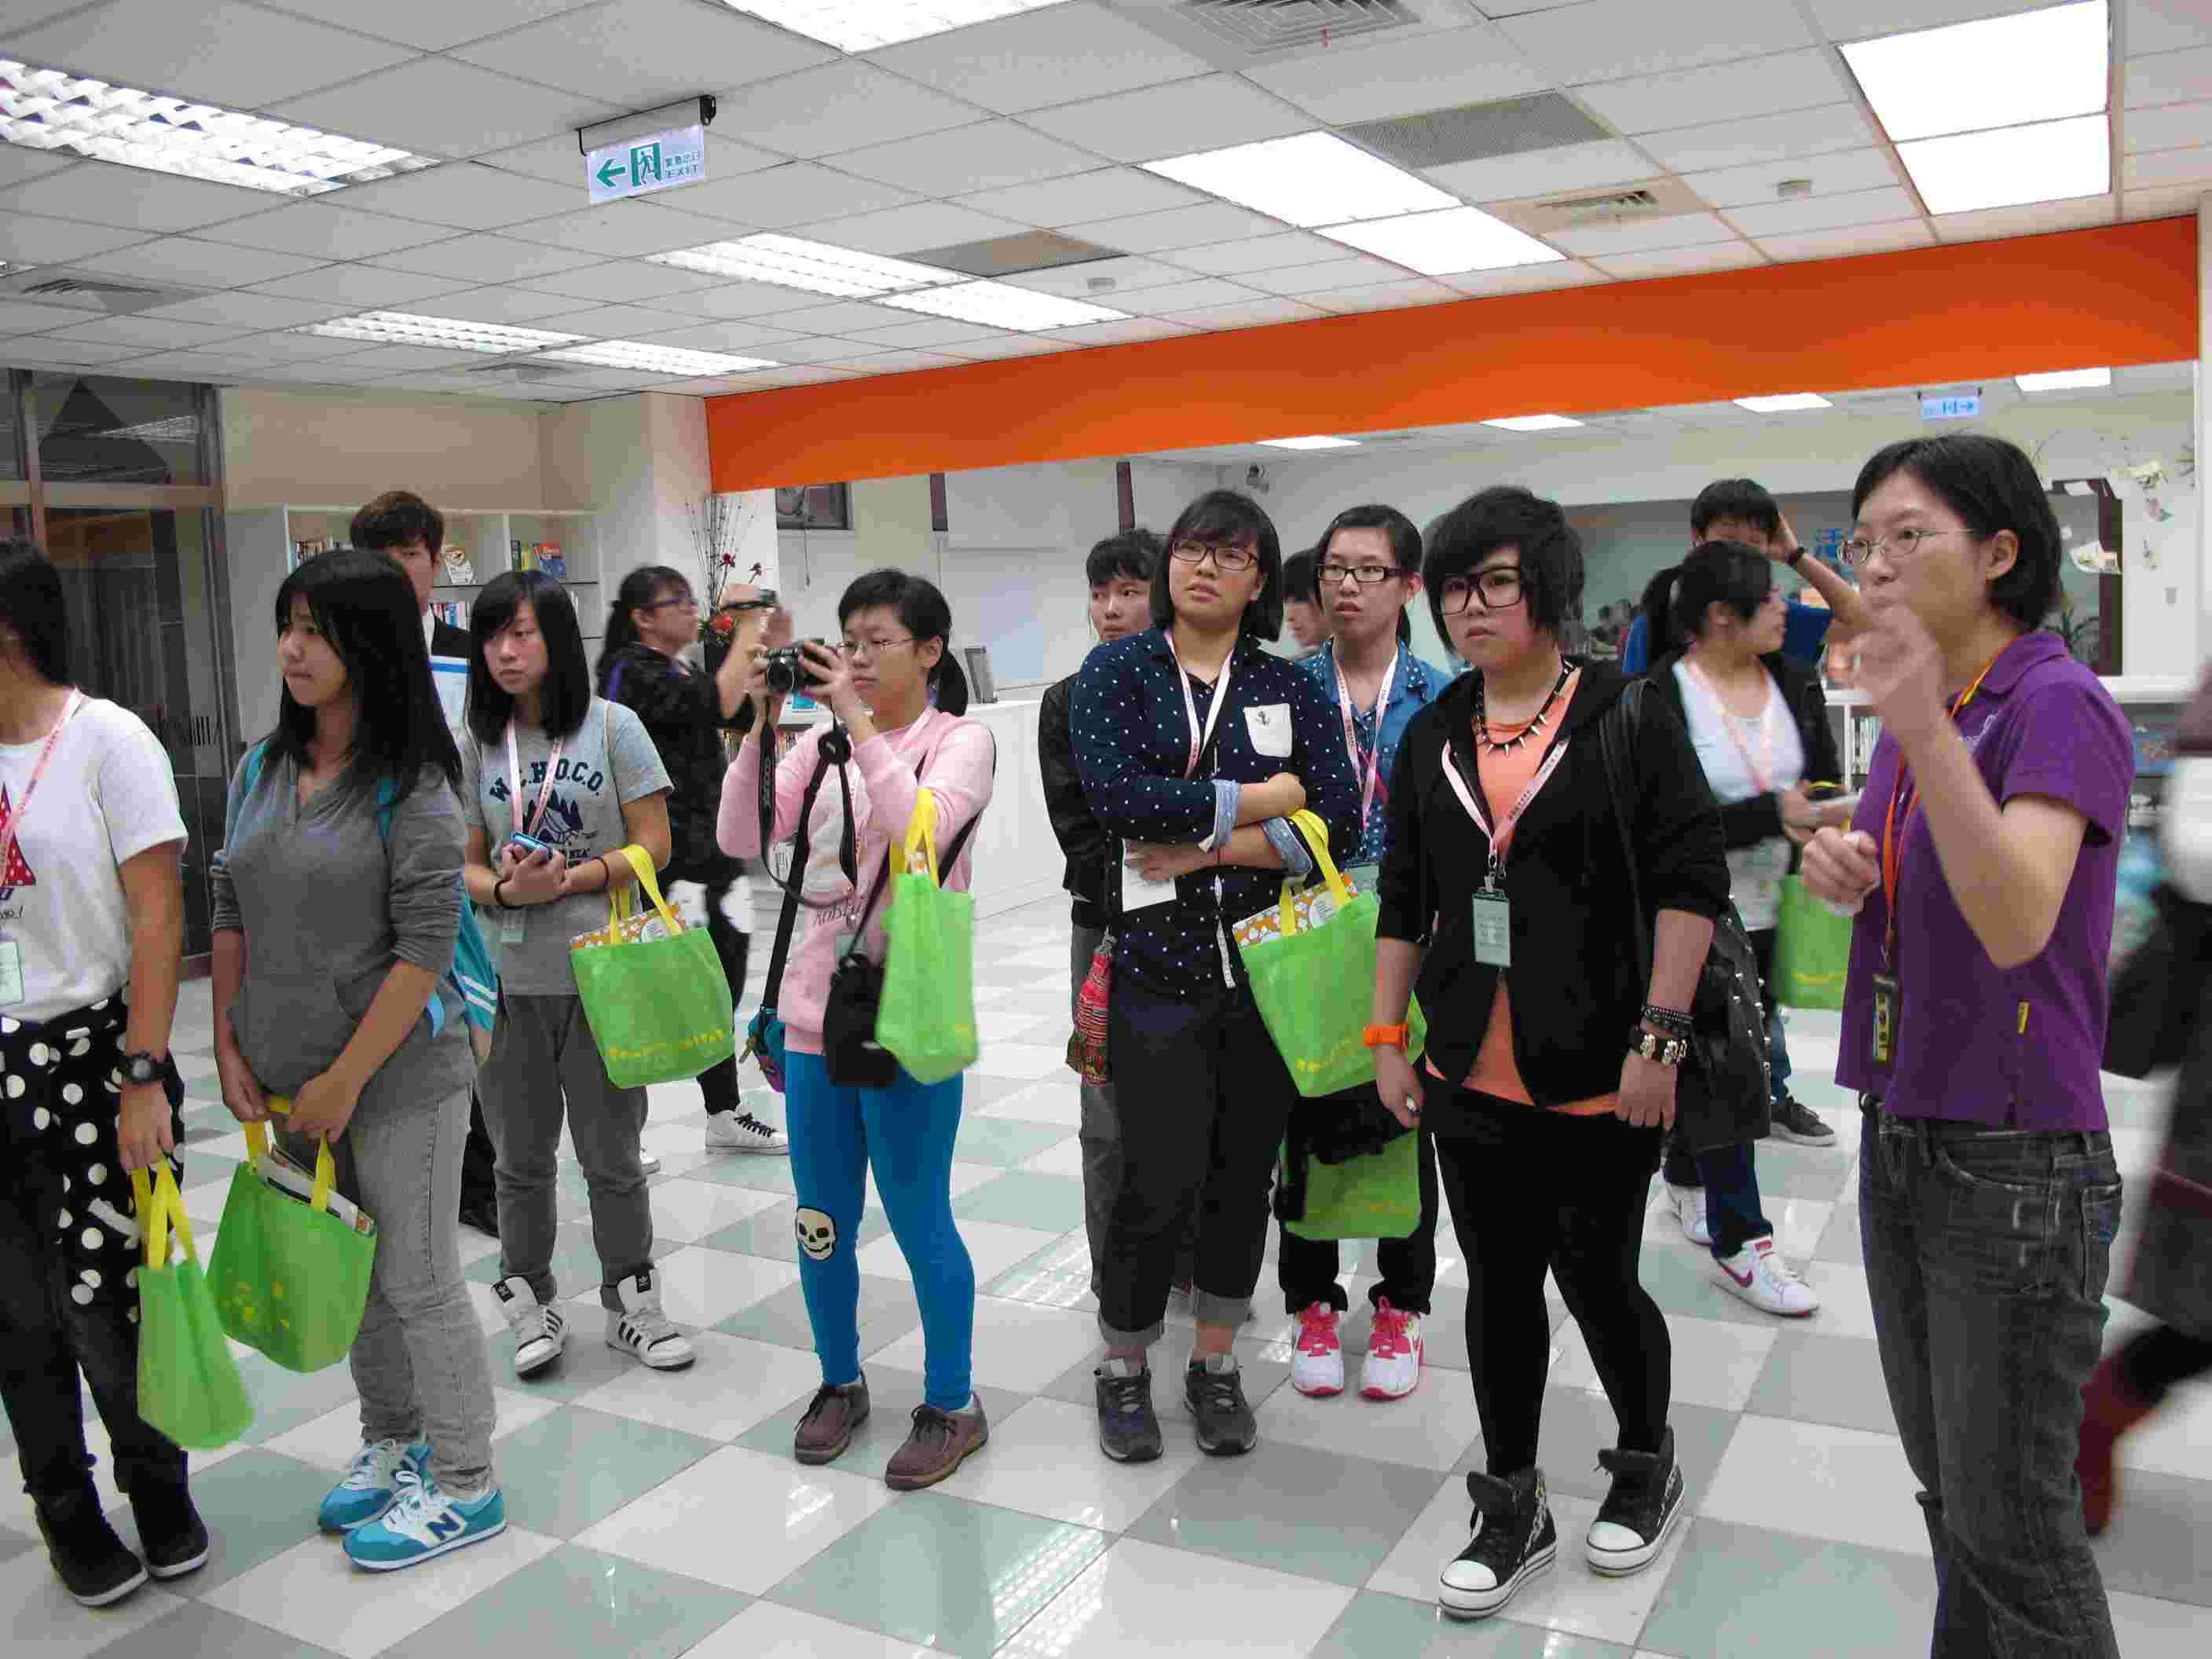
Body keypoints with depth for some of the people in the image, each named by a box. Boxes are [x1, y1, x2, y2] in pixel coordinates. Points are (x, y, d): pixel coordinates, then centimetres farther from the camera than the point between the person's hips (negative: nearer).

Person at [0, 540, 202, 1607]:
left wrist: (143, 1076, -14)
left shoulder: (106, 740, -7)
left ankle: (159, 1492, 26)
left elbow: (157, 917, -10)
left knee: (104, 1305, 1)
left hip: (88, 1057, -4)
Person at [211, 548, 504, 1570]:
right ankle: (391, 1445, 39)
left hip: (400, 1076, -6)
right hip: (289, 1078, 6)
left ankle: (461, 1486, 21)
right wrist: (229, 1046, 5)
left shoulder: (411, 786, -14)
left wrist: (347, 1080, -16)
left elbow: (425, 949, -17)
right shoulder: (261, 770, 6)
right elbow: (230, 911, 12)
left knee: (417, 1282, 4)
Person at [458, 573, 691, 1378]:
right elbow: (466, 865, 6)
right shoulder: (473, 745, 5)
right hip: (510, 979, 2)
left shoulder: (612, 726, -2)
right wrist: (508, 891, -15)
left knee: (611, 1153, 8)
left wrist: (566, 879, -17)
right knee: (521, 1155, 11)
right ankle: (531, 1303, 28)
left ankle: (630, 1301, 25)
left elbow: (654, 846, -5)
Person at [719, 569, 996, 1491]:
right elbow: (742, 841, -2)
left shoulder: (961, 739, -4)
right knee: (821, 1221, 15)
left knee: (918, 1219, 2)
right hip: (815, 1009, 5)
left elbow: (923, 832, -24)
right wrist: (763, 726, -10)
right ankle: (840, 1382, 35)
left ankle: (952, 1406, 21)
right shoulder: (822, 740, 7)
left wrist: (861, 721, -22)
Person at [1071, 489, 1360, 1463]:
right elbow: (1118, 798, -17)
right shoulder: (1116, 672, 1)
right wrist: (1263, 799, -11)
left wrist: (1206, 845, -15)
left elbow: (1339, 819, -7)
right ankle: (1123, 1371, 23)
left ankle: (1215, 1365, 30)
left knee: (1244, 1175, 11)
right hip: (1157, 969, -3)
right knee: (1161, 1182, -1)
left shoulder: (1291, 688, 7)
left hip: (1271, 967, 3)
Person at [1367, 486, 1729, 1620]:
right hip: (1471, 1080, 4)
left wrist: (1658, 1036, -15)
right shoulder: (1431, 738, 9)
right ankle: (1512, 1508, 29)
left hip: (1595, 1082, -4)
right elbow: (1405, 900, 13)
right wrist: (1388, 1039, 9)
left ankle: (1647, 1465, 36)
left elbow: (1691, 881, -9)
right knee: (1498, 1286, 12)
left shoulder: (1626, 719, -6)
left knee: (1599, 1283, 7)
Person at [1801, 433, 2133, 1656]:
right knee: (1948, 1493, 20)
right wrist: (1840, 868, -1)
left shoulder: (2060, 705, -15)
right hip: (1900, 1142, 8)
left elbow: (2017, 923, -31)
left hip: (2017, 1164, -8)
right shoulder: (1914, 717, 9)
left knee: (2012, 1522, 4)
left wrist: (1923, 729, -41)